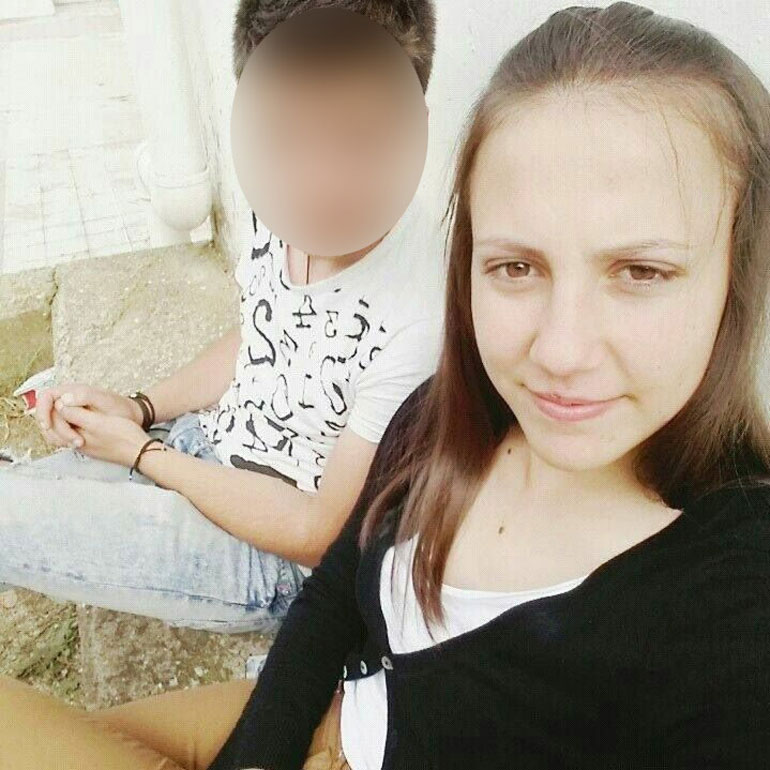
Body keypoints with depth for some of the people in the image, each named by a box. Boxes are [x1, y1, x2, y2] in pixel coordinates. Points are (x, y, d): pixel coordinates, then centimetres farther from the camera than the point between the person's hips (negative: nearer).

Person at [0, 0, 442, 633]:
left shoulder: (421, 316, -32)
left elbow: (318, 531, -21)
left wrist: (141, 453, -13)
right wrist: (141, 408, -3)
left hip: (271, 560, -6)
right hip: (205, 440, 6)